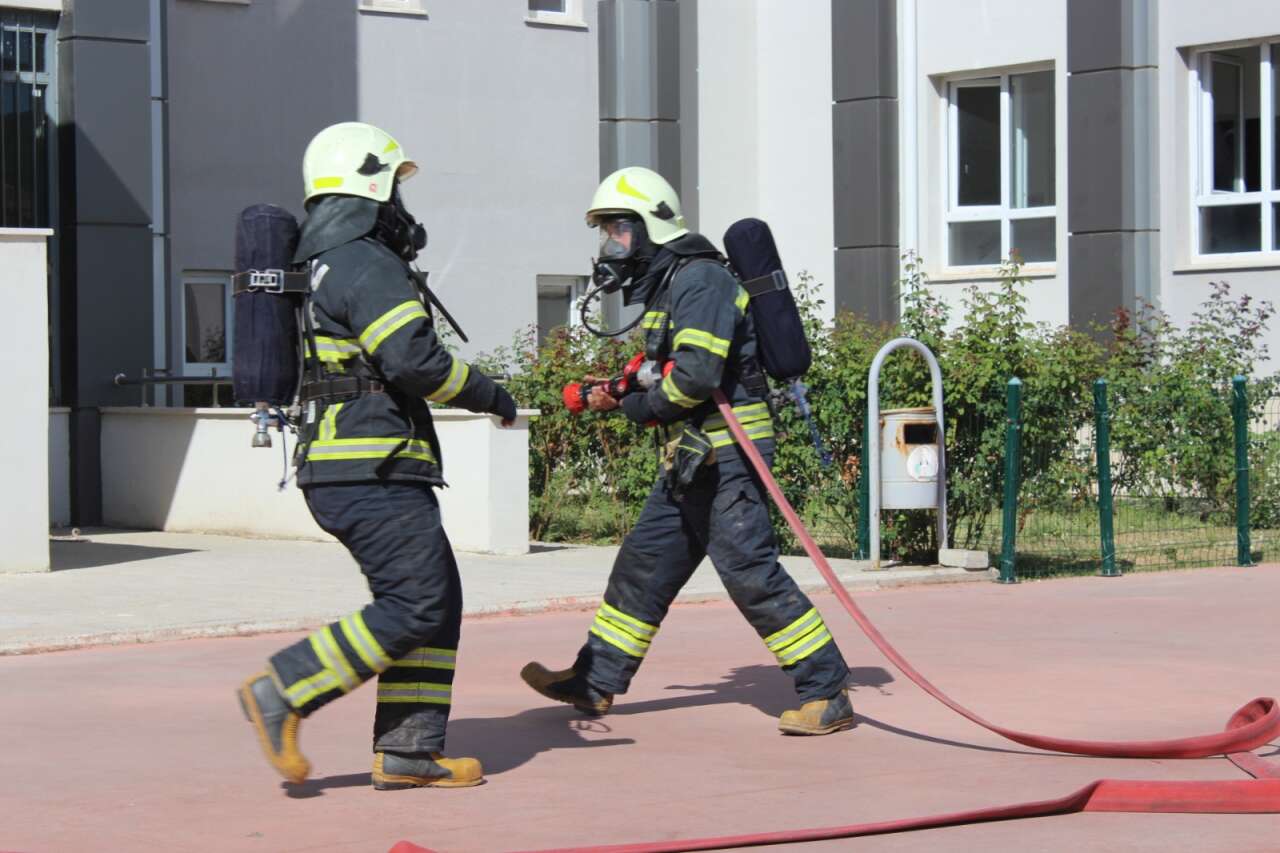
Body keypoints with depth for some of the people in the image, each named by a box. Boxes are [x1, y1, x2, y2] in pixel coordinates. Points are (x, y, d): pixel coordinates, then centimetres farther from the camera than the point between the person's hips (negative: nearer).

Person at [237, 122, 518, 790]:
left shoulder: (323, 266, 19)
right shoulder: (367, 266, -13)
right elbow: (415, 361, -20)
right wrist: (490, 395, -8)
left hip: (338, 467, 10)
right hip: (372, 472, -10)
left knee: (438, 604, 10)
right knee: (413, 609, -11)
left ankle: (410, 753, 8)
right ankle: (283, 692, -10)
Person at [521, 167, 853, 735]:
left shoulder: (700, 280, -14)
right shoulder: (665, 284, 18)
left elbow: (697, 374, -25)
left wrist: (636, 405, -10)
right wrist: (616, 396, 8)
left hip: (726, 456, -10)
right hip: (691, 459, 10)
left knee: (751, 572, -12)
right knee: (643, 562, 14)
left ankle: (828, 694, -8)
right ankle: (594, 683, 22)